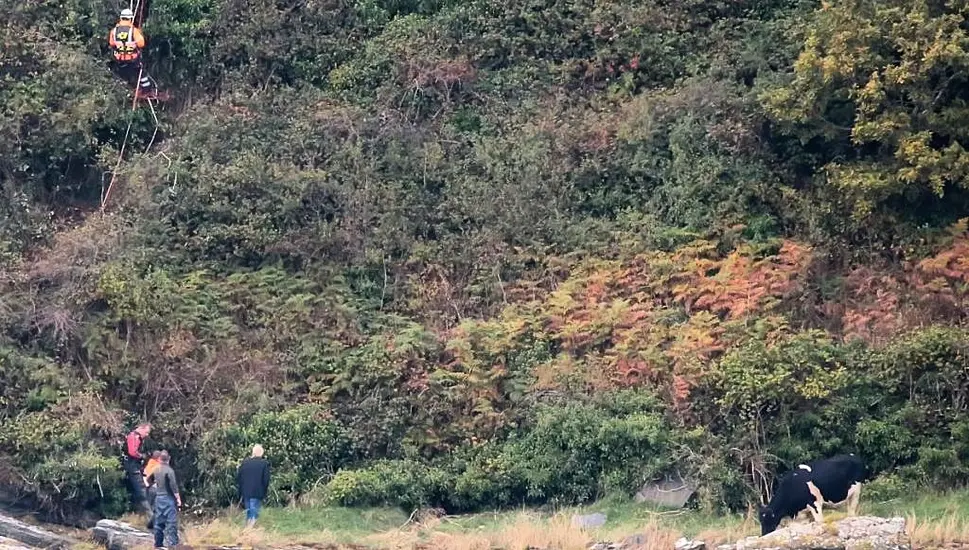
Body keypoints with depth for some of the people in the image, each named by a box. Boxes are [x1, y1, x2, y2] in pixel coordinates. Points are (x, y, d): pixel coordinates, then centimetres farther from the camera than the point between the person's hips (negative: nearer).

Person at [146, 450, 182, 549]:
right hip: (169, 498, -7)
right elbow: (173, 485, -18)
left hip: (158, 498, 7)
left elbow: (149, 480, 23)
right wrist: (178, 498, -13)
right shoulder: (169, 470, -14)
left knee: (159, 521, 12)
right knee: (171, 522, -7)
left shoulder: (156, 470, 7)